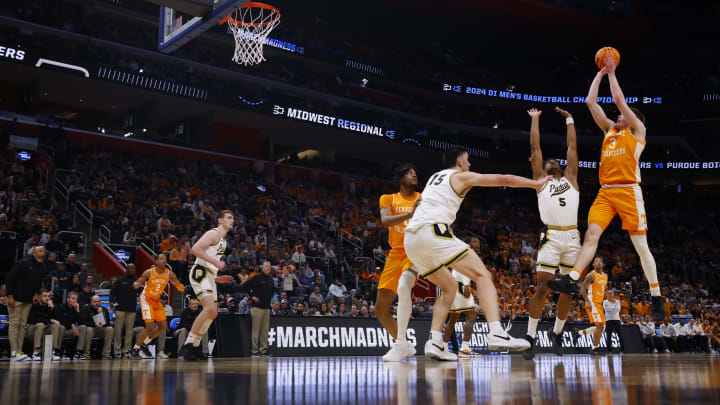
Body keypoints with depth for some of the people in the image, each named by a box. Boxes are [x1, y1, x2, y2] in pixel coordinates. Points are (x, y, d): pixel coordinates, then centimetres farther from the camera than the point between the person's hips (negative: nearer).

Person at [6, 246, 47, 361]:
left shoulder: (42, 268, 6)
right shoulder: (23, 263, -14)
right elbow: (9, 279, -14)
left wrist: (36, 294, 5)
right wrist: (10, 296, -18)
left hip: (28, 300, 7)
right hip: (16, 299, -7)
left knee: (23, 325, 7)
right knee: (14, 323, -6)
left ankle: (19, 352, 10)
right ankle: (14, 353, -7)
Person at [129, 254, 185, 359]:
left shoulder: (169, 274, -7)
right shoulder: (149, 272, -16)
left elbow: (181, 288, -6)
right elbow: (138, 282, -7)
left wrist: (177, 285, -29)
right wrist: (136, 285, -31)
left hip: (157, 301, 6)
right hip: (146, 299, -6)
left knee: (163, 327, 3)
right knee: (150, 326, -16)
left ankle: (144, 344, 19)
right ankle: (134, 350, -3)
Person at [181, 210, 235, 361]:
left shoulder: (223, 240, 23)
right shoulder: (214, 233, -7)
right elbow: (195, 249, -21)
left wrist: (218, 279, 19)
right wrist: (215, 262, -21)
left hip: (210, 276, 10)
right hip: (200, 273, -10)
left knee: (213, 313, 10)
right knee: (210, 308, -23)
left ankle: (194, 345, 19)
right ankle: (188, 344, -19)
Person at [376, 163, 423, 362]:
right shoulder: (388, 199, 7)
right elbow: (386, 221, -13)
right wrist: (411, 213, -28)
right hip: (396, 254, 3)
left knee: (403, 286, -33)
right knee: (380, 308, 2)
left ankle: (401, 343, -27)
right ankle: (406, 345, 22)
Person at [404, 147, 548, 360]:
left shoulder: (435, 177, 31)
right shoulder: (462, 176, 11)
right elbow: (504, 179, 9)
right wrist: (536, 183, 21)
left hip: (411, 239, 8)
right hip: (433, 231, -8)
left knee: (449, 286, 20)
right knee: (482, 275, -6)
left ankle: (434, 342, 6)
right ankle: (496, 333, -23)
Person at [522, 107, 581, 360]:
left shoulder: (570, 178, 22)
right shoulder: (540, 180, 15)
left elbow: (572, 146, 23)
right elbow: (535, 147, 16)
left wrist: (569, 119, 28)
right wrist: (535, 120, 24)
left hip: (572, 237, 3)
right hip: (551, 237, -3)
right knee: (543, 287, -8)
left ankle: (557, 333, 20)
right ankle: (530, 337, 0)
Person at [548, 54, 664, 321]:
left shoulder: (638, 130, 7)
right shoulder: (610, 130, 22)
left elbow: (619, 99, -1)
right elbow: (591, 101, 18)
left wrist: (612, 72, 9)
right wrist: (601, 73, 20)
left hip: (628, 191, -5)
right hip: (605, 191, 5)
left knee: (641, 245, -4)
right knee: (591, 234, -12)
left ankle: (657, 297, 4)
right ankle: (572, 280, -21)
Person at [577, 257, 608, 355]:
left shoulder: (605, 276, 13)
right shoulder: (591, 275, -11)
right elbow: (583, 290, -16)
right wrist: (588, 301, -28)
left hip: (599, 303, 9)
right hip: (592, 303, -9)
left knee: (601, 327, 10)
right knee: (600, 326, -14)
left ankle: (580, 333, 24)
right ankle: (595, 348, -4)